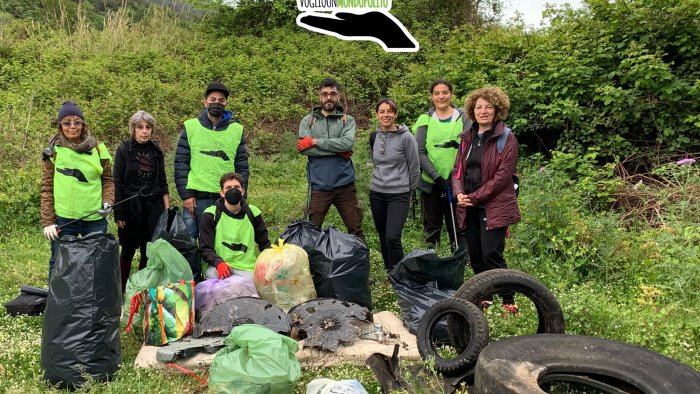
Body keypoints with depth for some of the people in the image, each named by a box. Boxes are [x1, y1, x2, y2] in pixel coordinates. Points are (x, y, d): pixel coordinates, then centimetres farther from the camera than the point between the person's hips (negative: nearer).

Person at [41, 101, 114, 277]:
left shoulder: (97, 148, 4)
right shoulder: (54, 150, 1)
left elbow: (107, 179, 10)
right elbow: (46, 188, 2)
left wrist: (108, 201, -8)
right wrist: (48, 221, -4)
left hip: (95, 218, 1)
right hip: (63, 219, -1)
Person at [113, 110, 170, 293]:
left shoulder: (156, 151, 7)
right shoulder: (124, 150, -3)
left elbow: (163, 183, 11)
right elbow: (117, 183, -4)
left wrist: (167, 210, 6)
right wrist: (118, 214, -8)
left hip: (152, 208, 3)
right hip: (130, 209, -3)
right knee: (128, 251, 4)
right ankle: (121, 291, 17)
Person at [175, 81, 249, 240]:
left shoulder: (237, 130, 8)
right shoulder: (190, 127, 5)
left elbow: (242, 167, 8)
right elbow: (181, 163, 2)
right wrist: (186, 194, -6)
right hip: (195, 199, -1)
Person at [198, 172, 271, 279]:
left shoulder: (252, 213, 8)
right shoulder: (210, 215, 1)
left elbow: (264, 243, 16)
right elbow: (205, 248, -3)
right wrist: (218, 263, -23)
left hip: (246, 268, 2)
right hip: (218, 267, -2)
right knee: (212, 274, -34)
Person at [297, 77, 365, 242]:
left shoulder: (348, 120, 7)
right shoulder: (308, 121, 6)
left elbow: (347, 143, -14)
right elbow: (304, 149, -10)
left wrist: (315, 141, -12)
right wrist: (338, 150, -11)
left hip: (345, 184, 0)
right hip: (318, 185, 0)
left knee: (355, 229, 8)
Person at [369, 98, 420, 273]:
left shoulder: (406, 137, -9)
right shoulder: (374, 137, 6)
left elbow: (414, 167, -3)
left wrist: (409, 191, 4)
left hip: (399, 195, -5)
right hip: (376, 193, 5)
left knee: (392, 238, -14)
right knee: (383, 238, 11)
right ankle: (389, 272, 25)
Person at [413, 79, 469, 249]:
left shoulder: (462, 117, 5)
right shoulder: (425, 120, 4)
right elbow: (419, 152, -3)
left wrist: (459, 145, -21)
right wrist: (436, 176, -14)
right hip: (430, 183, 1)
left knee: (457, 228, 4)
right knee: (431, 229, 10)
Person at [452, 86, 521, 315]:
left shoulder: (506, 138, -6)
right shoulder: (467, 138, 13)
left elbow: (503, 176, -13)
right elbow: (458, 168, 12)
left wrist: (475, 197, -14)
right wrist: (459, 193, -8)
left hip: (494, 206, -6)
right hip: (469, 207, 6)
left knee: (492, 255, -10)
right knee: (475, 256, 11)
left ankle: (509, 302, 5)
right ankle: (485, 297, 27)